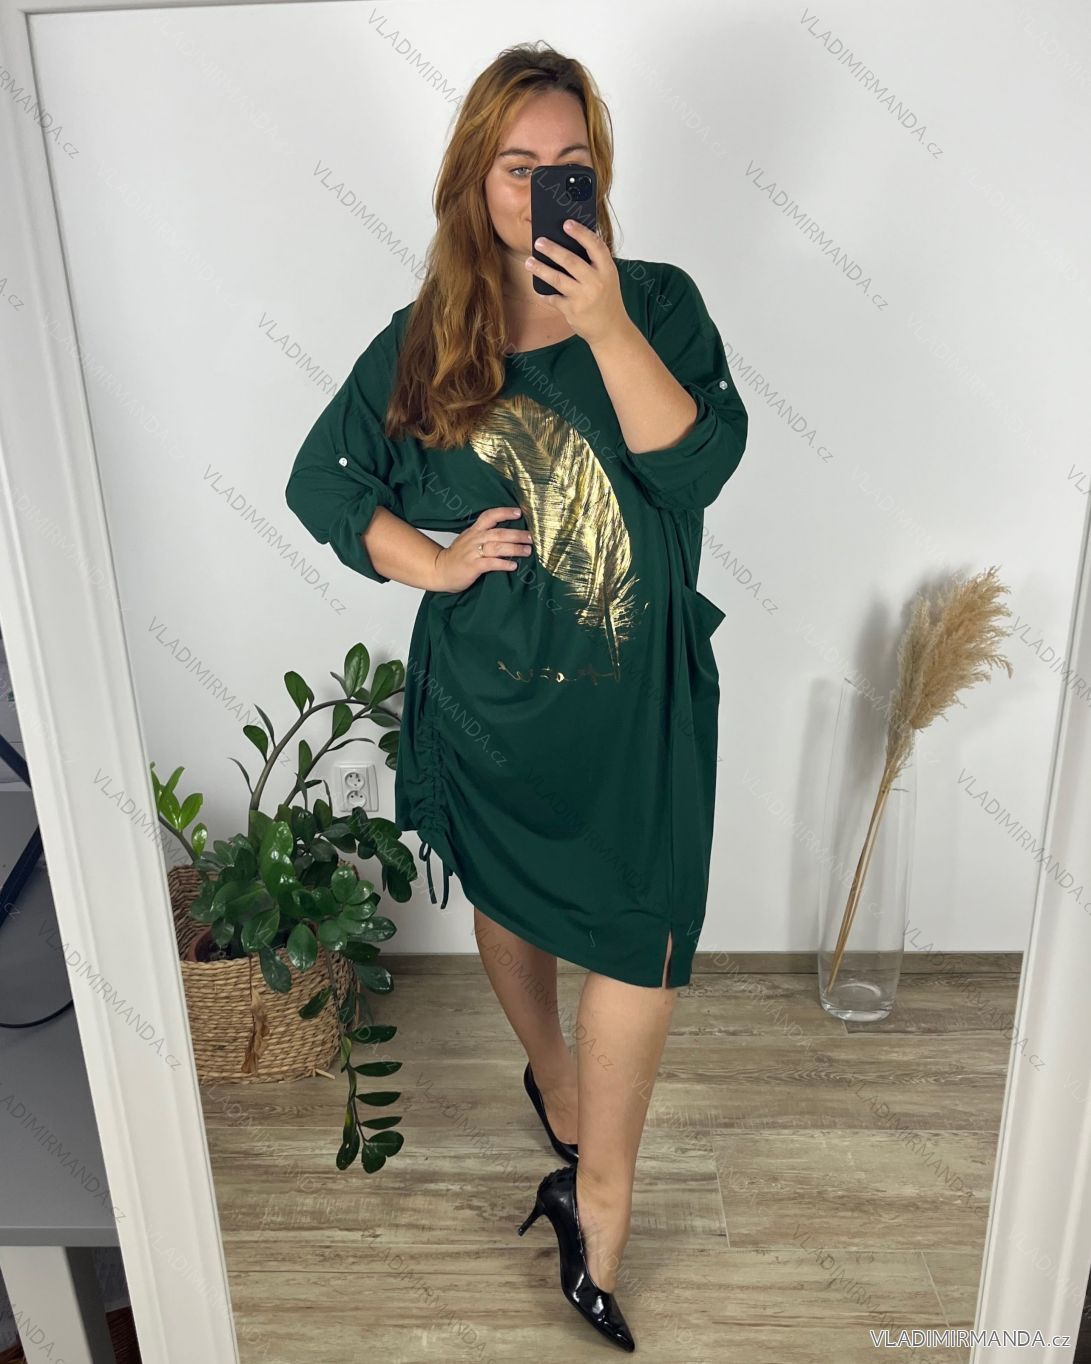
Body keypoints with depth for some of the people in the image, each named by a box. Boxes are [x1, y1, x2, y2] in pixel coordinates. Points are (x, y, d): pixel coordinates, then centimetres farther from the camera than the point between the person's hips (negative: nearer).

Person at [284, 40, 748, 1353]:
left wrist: (607, 324, -23)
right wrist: (427, 558, -7)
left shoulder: (659, 302, -1)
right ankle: (555, 1082, 48)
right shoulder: (424, 339, 0)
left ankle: (598, 1194, 17)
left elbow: (700, 464, -16)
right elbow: (320, 479, 6)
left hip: (638, 692, -1)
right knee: (507, 903, 18)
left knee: (642, 929, -4)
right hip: (487, 689, 2)